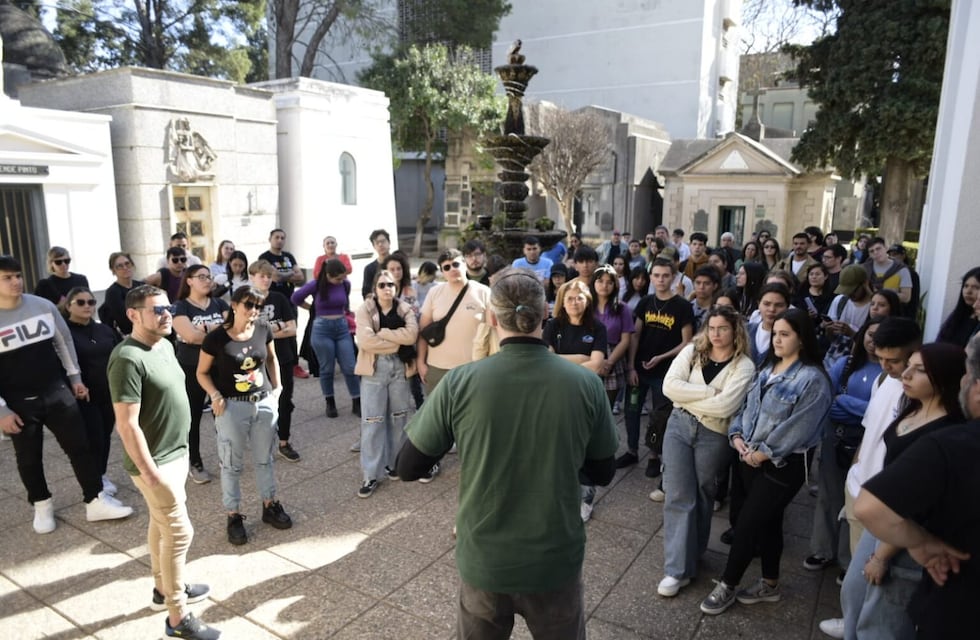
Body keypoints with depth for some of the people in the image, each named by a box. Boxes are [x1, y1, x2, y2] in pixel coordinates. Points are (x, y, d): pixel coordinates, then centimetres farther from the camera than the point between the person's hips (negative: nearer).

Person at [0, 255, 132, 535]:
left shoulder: (43, 305, -2)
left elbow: (64, 342, 9)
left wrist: (75, 379, 9)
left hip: (57, 392, 2)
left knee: (80, 446, 4)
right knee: (29, 459, 12)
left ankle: (96, 502, 13)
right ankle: (41, 506, 33)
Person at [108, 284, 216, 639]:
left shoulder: (164, 345, 5)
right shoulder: (128, 359, -24)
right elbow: (127, 425, -25)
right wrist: (150, 472, -22)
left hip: (176, 454, 9)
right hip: (156, 462, -9)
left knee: (161, 524, 22)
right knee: (179, 532, -2)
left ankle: (164, 588, 39)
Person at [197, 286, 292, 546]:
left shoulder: (264, 330, -3)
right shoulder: (216, 338, -13)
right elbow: (202, 373, -3)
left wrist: (277, 387, 6)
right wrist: (215, 395, -17)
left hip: (265, 403, 4)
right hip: (232, 407, -3)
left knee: (265, 458, 16)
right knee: (231, 463, 8)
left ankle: (270, 505, 33)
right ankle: (234, 516, 23)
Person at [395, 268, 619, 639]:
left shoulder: (459, 384, -18)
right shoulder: (587, 384, -14)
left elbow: (408, 468, -7)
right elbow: (602, 475, 0)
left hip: (482, 562, 0)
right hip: (556, 562, 1)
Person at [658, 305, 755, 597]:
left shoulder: (744, 366, -7)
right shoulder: (692, 351, 1)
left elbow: (724, 407, -19)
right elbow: (669, 385, -11)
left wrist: (689, 397, -10)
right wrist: (710, 391, -15)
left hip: (713, 436, -2)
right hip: (679, 426, 2)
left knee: (701, 497, 13)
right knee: (678, 496, -1)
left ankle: (692, 554, 34)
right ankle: (679, 569, 7)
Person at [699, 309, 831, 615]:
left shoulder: (812, 379, -15)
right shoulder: (767, 369, 9)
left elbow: (798, 427, -19)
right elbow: (748, 406, 11)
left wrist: (763, 452, -15)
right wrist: (737, 435, -5)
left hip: (782, 465, -7)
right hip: (751, 458, 7)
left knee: (747, 523, -1)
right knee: (766, 521, 18)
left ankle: (728, 586, 16)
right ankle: (770, 584, 35)